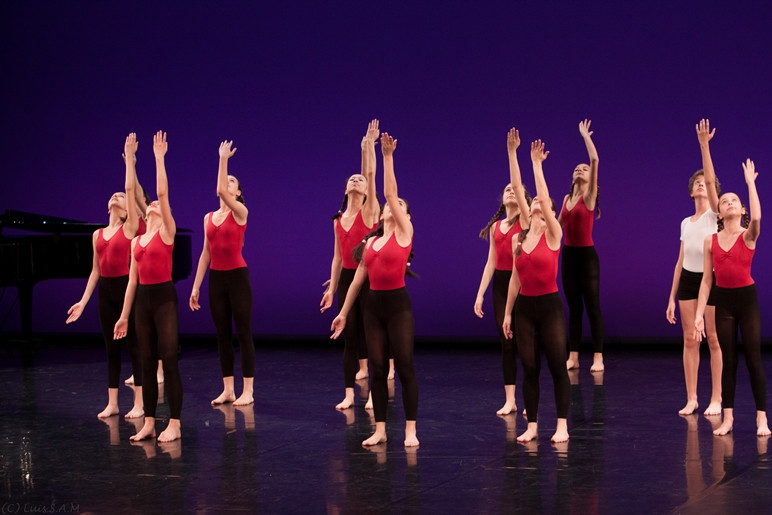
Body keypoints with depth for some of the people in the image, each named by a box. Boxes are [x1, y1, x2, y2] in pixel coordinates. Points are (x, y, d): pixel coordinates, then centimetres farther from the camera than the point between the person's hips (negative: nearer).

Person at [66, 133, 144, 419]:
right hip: (105, 290, 5)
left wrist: (129, 157, -6)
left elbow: (131, 189, -9)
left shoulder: (130, 227, -2)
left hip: (126, 287, -5)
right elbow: (95, 270, 14)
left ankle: (139, 404, 2)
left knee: (133, 344, -2)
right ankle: (112, 403, 13)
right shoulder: (98, 234, 12)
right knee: (111, 347, 8)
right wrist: (83, 301, 9)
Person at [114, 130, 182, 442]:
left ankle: (174, 425, -3)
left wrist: (159, 158, -10)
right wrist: (124, 315, 14)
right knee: (147, 364, 8)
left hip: (164, 298, -6)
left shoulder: (167, 231, -1)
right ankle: (149, 424, 13)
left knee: (169, 360, -7)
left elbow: (163, 192, -11)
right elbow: (133, 280, 16)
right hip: (142, 300, 6)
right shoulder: (137, 241, 14)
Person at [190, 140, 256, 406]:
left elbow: (221, 191, -25)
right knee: (222, 334, 8)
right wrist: (195, 287, 9)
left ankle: (248, 391, 1)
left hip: (238, 276, -6)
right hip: (216, 279, 6)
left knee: (243, 333, -3)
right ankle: (228, 390, 14)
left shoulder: (240, 212, -6)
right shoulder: (209, 218, 10)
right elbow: (206, 254, 12)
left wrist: (223, 159, -21)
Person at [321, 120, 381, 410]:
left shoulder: (370, 211, -3)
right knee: (349, 334, 4)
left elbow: (370, 174, -13)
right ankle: (349, 394, 7)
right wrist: (331, 288, 13)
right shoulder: (338, 220, 11)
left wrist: (368, 145, -16)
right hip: (346, 278, 5)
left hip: (369, 277, -5)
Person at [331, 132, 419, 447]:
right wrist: (343, 312, 16)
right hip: (373, 306, 5)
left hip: (398, 305, -5)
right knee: (377, 369, 6)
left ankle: (410, 430, 1)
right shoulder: (371, 242, 13)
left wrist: (388, 157, -10)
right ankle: (380, 429, 11)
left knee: (404, 367, -4)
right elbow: (358, 279, 17)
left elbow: (390, 192, -8)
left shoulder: (404, 233, 0)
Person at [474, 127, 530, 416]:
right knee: (505, 342, 5)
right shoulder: (495, 226, 12)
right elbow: (491, 262, 11)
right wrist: (480, 294, 5)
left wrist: (512, 152, -17)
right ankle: (509, 400, 10)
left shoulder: (526, 220, -2)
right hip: (500, 283, 5)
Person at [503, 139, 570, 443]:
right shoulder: (521, 237, 8)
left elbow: (543, 195, -14)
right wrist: (507, 312, 8)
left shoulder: (553, 234, -4)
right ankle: (532, 425, 12)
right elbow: (515, 278, 10)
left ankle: (562, 426, 4)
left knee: (558, 367, -1)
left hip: (549, 306, -4)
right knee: (529, 368, 5)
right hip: (524, 307, 4)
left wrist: (537, 164, -9)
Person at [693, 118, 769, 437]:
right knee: (728, 360, 8)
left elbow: (757, 217, -25)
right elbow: (707, 280, 3)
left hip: (747, 299, -3)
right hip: (722, 301, 3)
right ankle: (728, 417, 14)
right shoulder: (711, 241, 2)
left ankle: (761, 418, 4)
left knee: (753, 358, -1)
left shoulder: (748, 236, -9)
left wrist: (750, 182, -20)